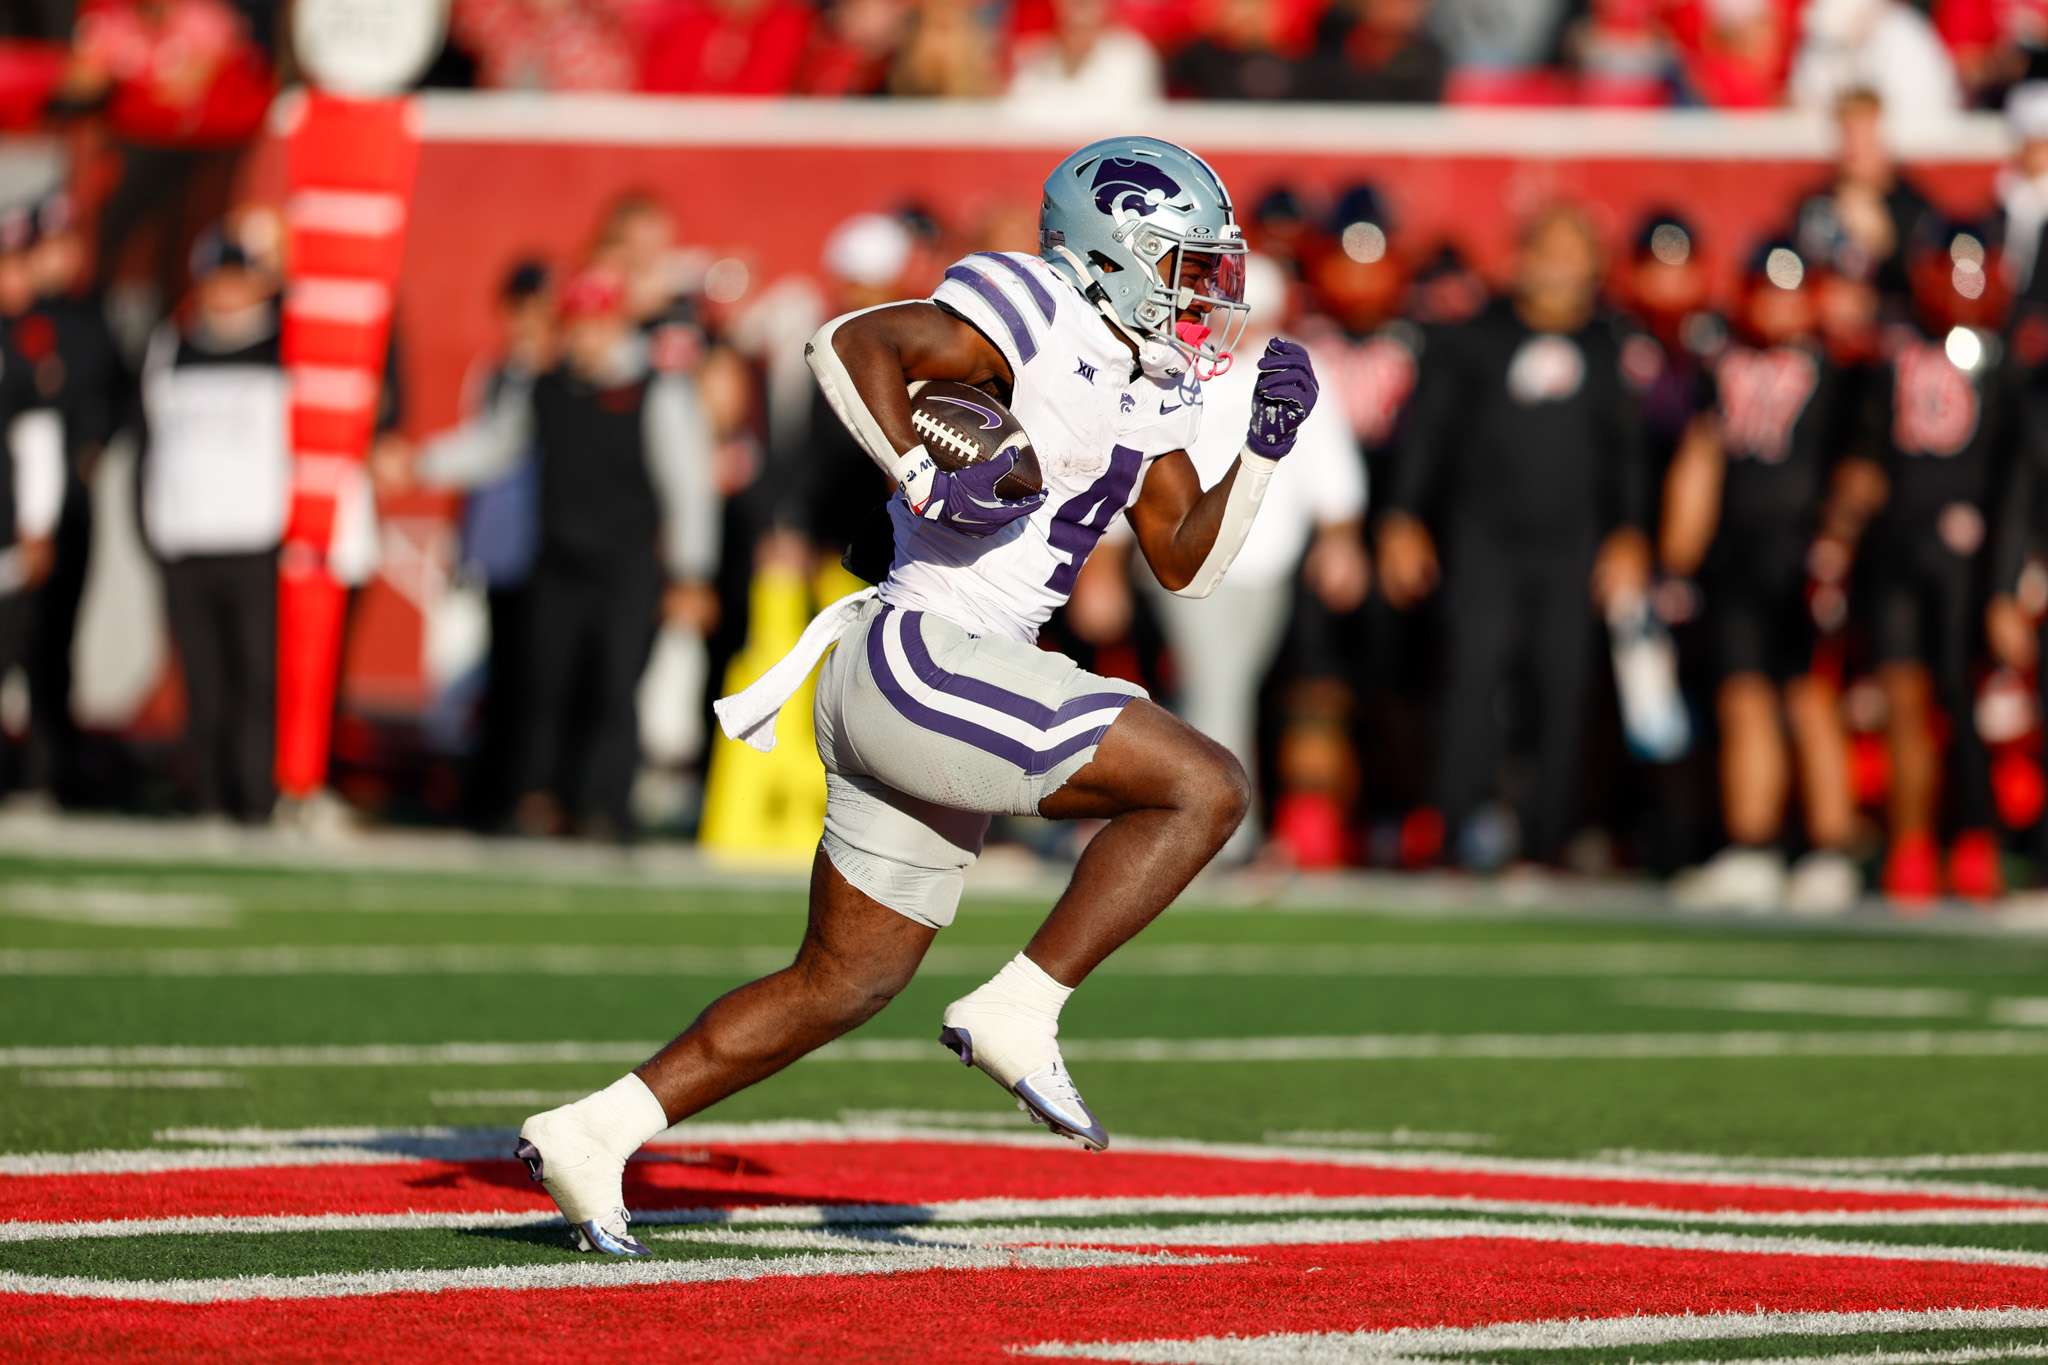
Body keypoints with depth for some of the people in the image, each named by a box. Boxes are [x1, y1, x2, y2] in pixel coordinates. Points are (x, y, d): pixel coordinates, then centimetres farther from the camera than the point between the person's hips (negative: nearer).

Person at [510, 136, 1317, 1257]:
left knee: (846, 983, 14)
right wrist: (927, 482, -29)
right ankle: (1018, 1015, -9)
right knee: (1205, 789, -12)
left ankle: (591, 1134, 15)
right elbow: (851, 343, -21)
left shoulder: (1148, 385, 17)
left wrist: (1265, 442, 9)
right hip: (925, 660, -10)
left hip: (906, 697, 10)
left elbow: (1188, 563, 21)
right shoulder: (1035, 320, -10)